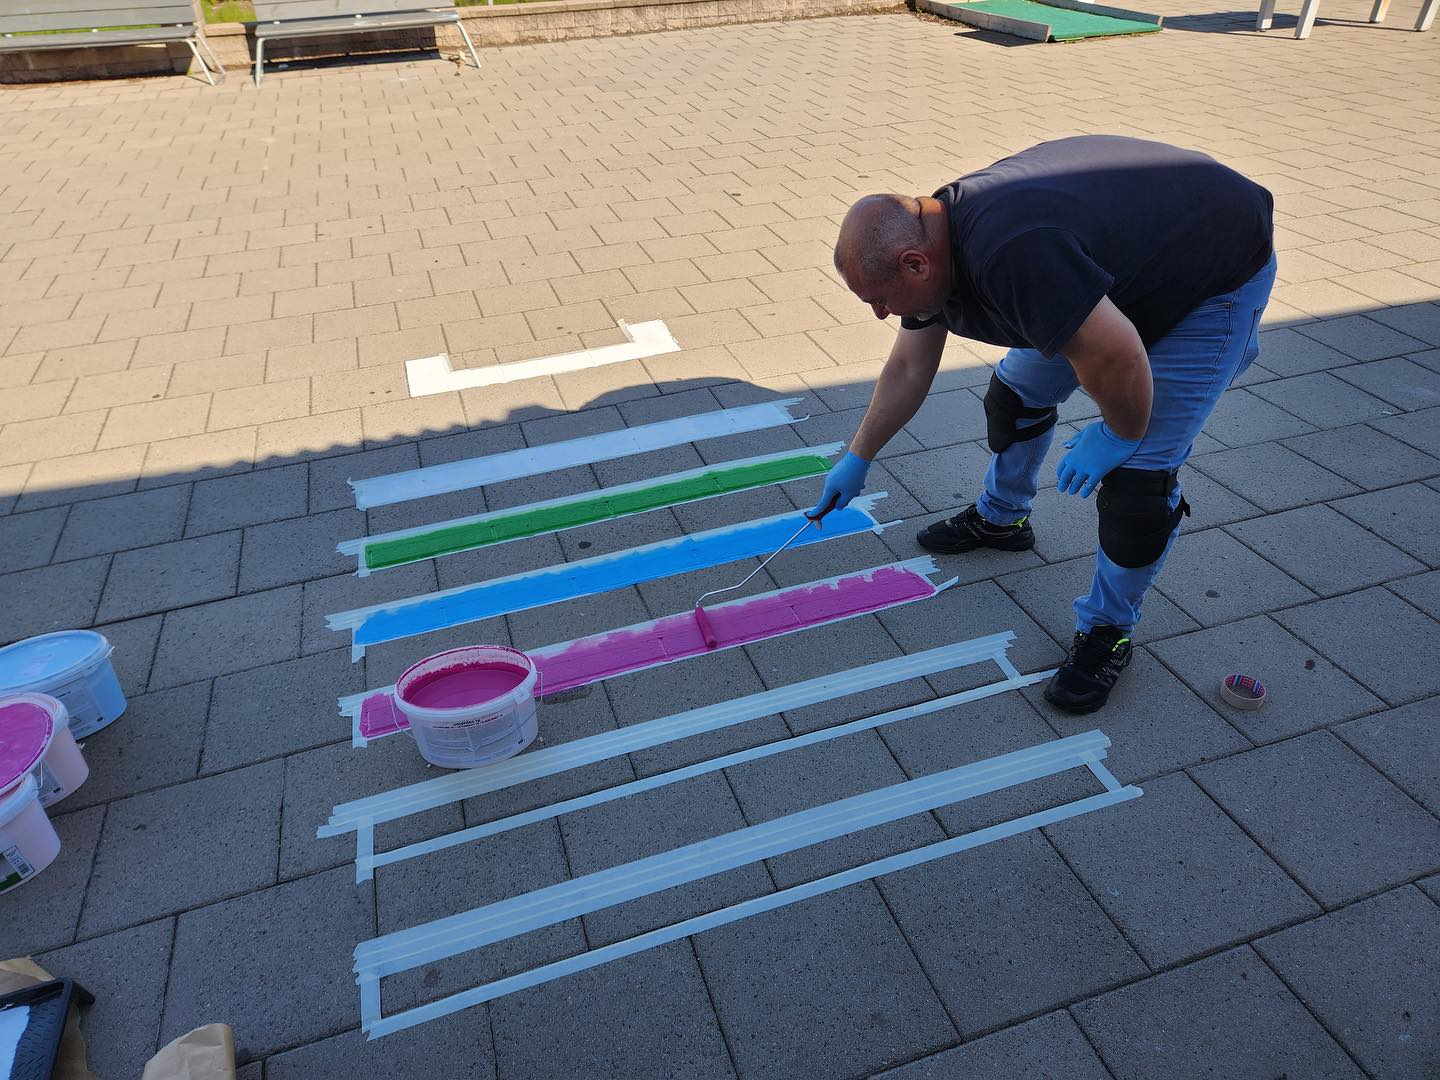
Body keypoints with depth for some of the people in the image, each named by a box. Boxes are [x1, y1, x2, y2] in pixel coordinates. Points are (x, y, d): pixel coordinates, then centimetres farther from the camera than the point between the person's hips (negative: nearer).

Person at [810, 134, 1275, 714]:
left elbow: (1118, 357, -39)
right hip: (1121, 268, 9)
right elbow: (908, 369, 4)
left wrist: (1119, 434, -18)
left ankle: (1107, 630, 7)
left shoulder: (1013, 254, -42)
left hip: (1220, 274, -8)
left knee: (1139, 473, -13)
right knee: (1018, 392, 14)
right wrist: (857, 460, 12)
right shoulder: (929, 237, -9)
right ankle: (1001, 518, 40)